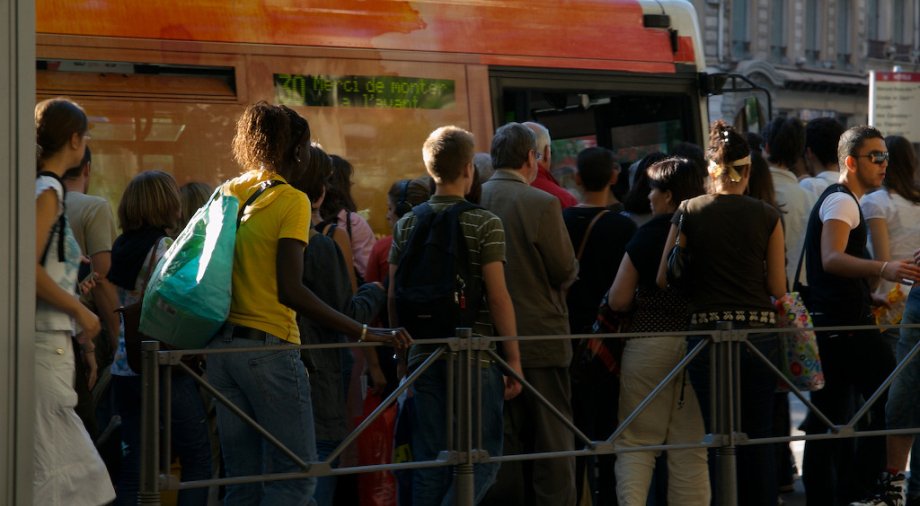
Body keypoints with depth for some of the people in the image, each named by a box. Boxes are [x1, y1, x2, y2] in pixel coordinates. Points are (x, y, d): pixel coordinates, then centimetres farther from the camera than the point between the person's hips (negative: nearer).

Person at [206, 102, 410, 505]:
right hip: (269, 347, -7)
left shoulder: (227, 194, 11)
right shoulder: (291, 201, -9)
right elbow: (290, 291, -17)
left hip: (222, 346, 7)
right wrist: (363, 332, -17)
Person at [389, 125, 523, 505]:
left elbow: (394, 297, 8)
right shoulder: (484, 224, -7)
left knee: (429, 463, 8)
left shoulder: (406, 226, 6)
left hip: (423, 357, 5)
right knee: (481, 459, 0)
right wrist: (514, 358, -4)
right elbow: (498, 297, -10)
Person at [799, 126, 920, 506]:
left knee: (829, 414, 10)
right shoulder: (842, 201, -10)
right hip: (847, 323, -11)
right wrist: (883, 269, -41)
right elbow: (832, 258, -26)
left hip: (827, 322, 11)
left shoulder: (838, 200, 22)